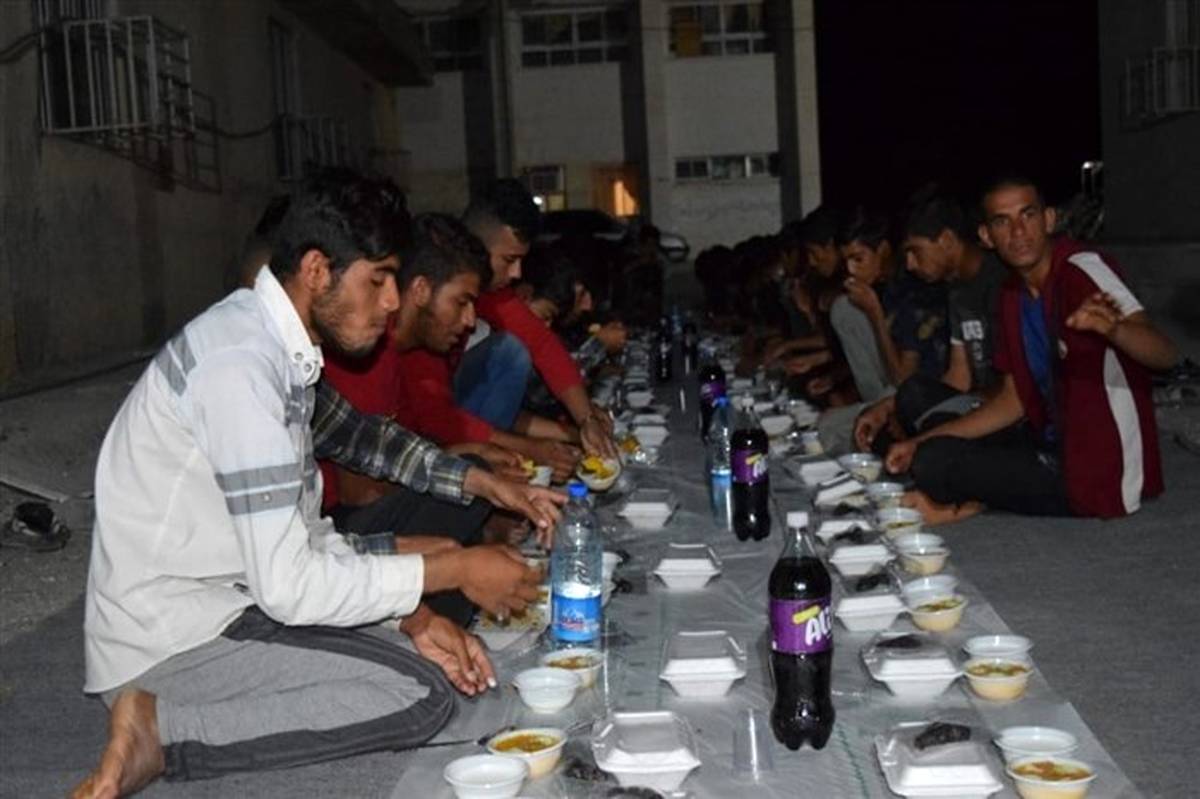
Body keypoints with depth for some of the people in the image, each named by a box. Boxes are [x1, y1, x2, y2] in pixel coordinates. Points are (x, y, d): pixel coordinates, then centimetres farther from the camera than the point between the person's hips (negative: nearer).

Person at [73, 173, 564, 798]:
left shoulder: (279, 343, 6)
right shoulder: (241, 363, -24)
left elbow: (303, 534, 10)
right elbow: (289, 584, -26)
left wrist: (410, 612, -1)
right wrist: (454, 571, -17)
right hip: (169, 644, -10)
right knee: (422, 694, -18)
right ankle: (161, 730, -11)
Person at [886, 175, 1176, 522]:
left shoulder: (1082, 268, -18)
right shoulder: (1013, 295, 6)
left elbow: (1164, 354, -30)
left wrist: (1111, 328, -52)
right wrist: (923, 442, 4)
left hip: (1103, 471, -9)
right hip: (1053, 450, 9)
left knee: (934, 465, -19)